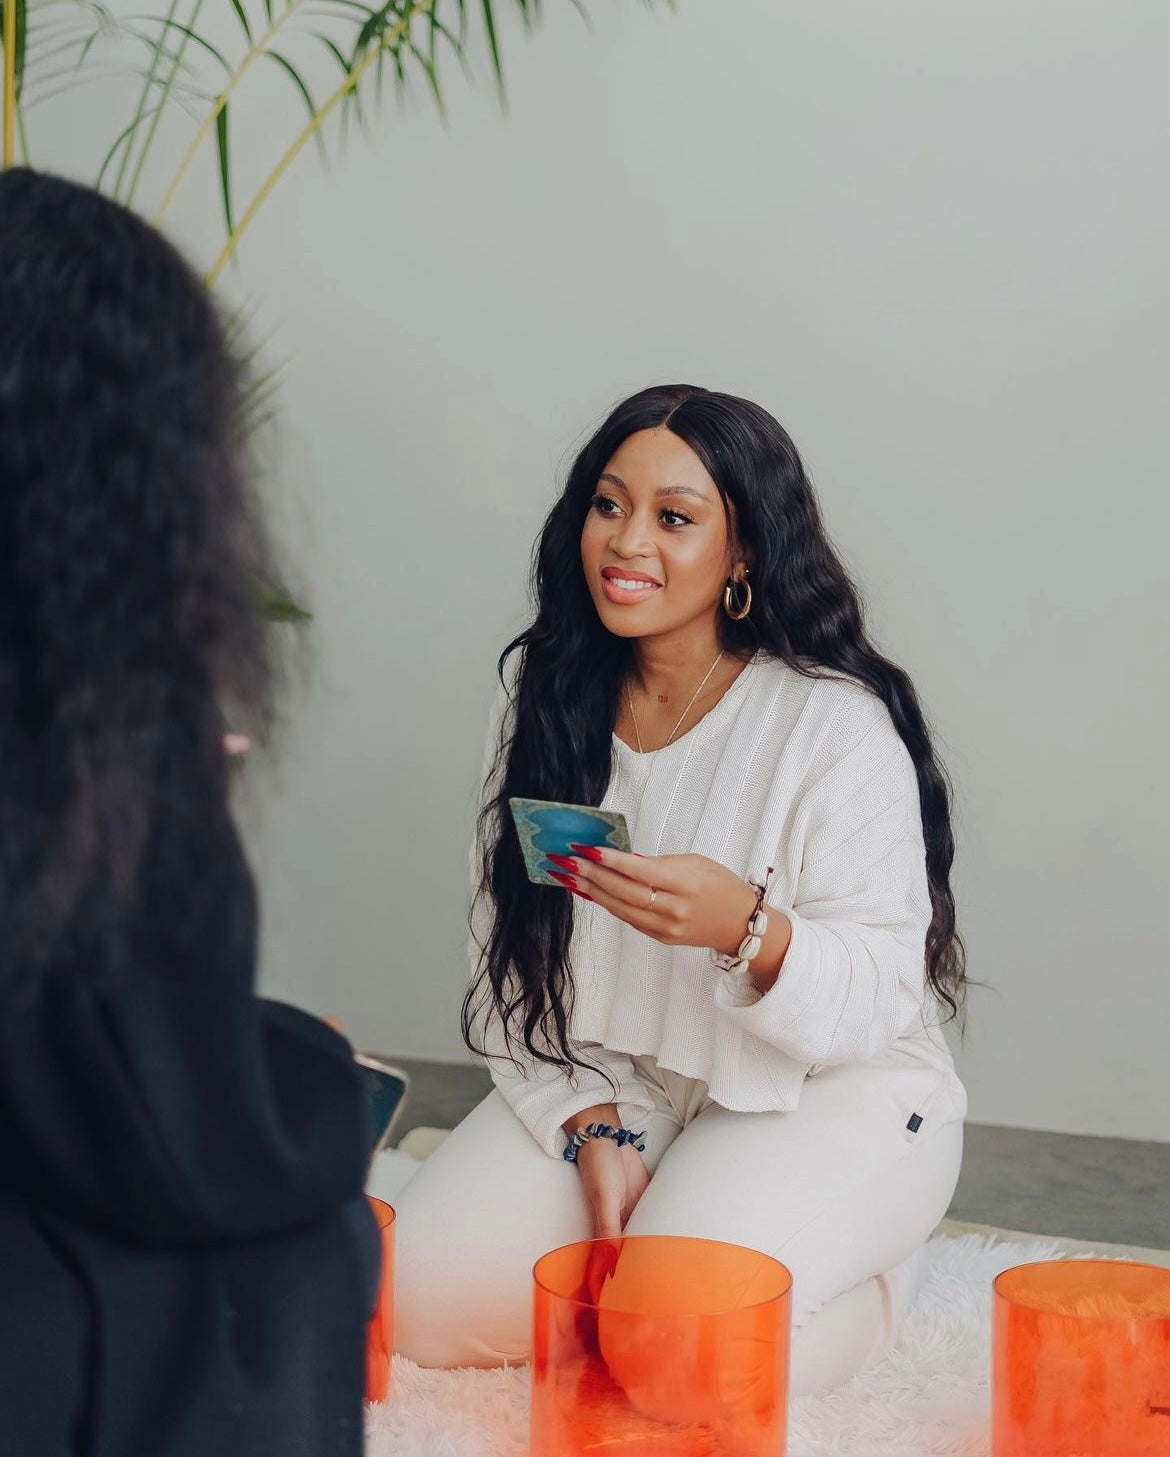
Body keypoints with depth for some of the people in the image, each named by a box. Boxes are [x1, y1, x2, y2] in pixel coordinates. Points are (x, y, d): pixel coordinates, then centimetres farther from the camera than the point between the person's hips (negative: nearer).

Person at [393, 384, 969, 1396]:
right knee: (423, 1294, -14)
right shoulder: (542, 695, -1)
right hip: (610, 1082, 5)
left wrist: (746, 927, -38)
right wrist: (596, 1128, -12)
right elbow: (509, 954, 0)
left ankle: (874, 1281, 5)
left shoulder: (838, 725, -18)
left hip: (828, 1091, -4)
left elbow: (878, 1001, -18)